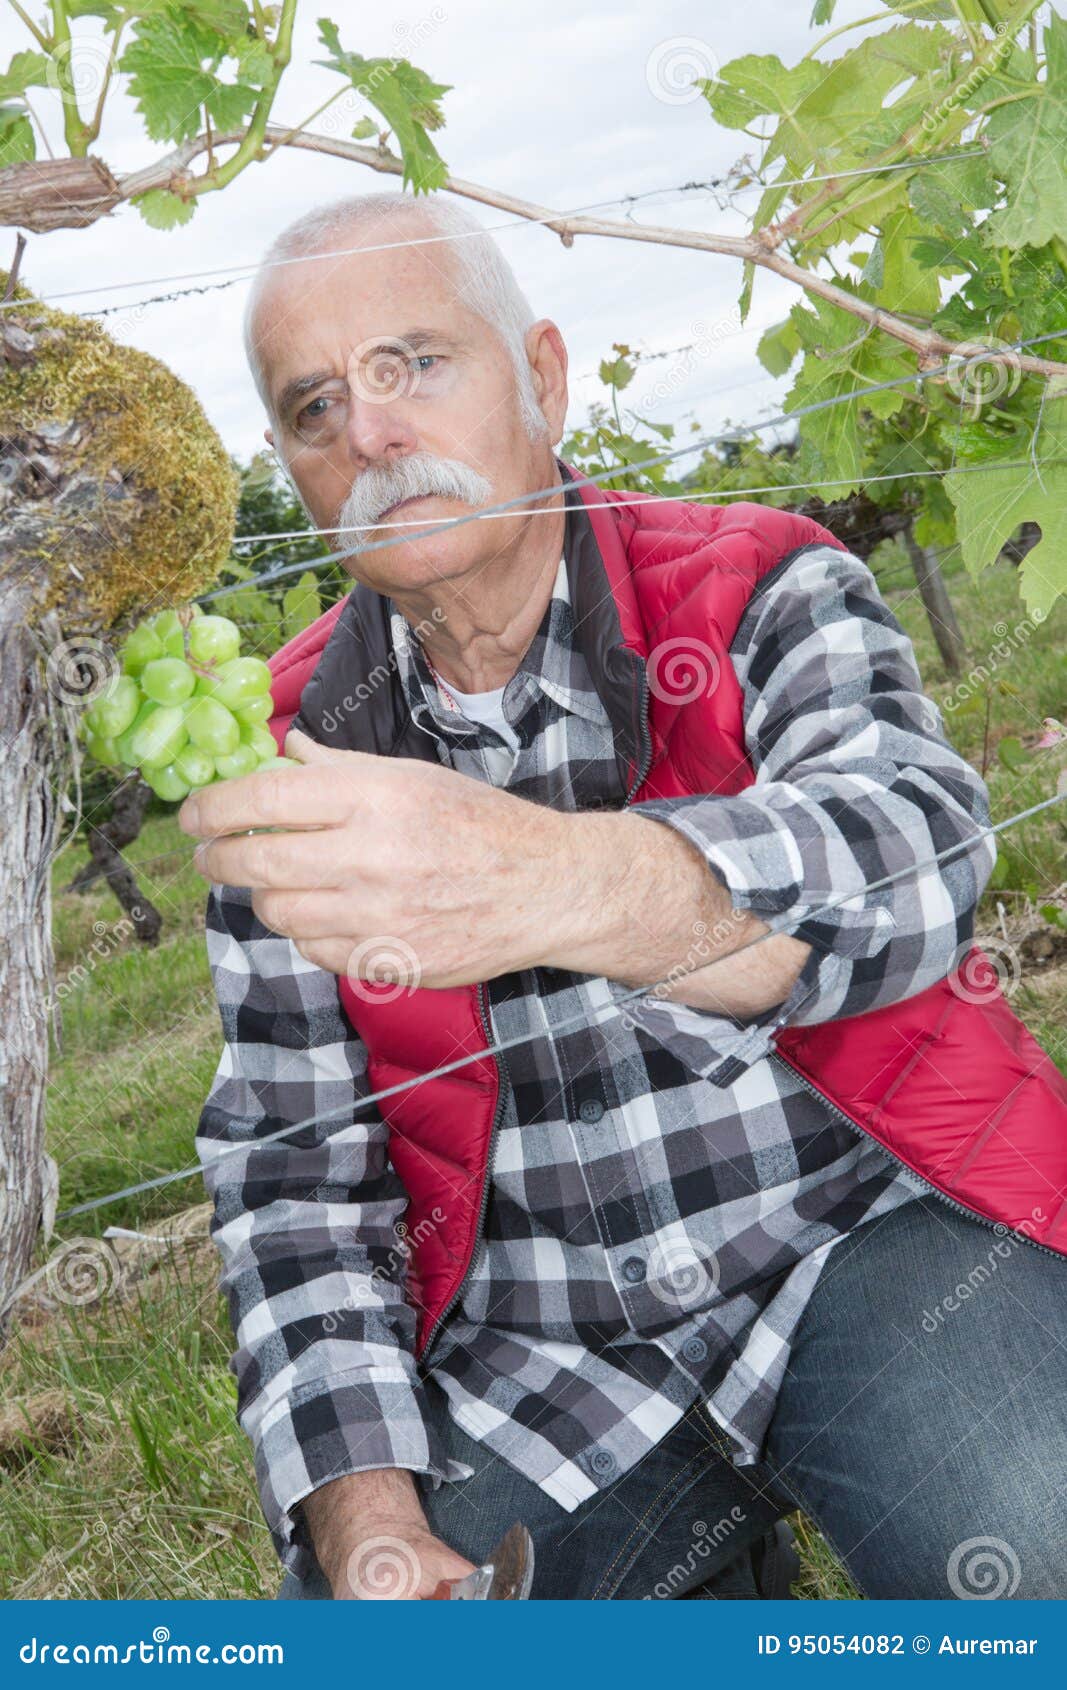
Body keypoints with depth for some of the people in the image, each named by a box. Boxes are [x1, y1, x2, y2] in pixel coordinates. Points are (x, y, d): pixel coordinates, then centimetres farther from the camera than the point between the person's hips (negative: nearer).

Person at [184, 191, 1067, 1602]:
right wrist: (364, 1515, -11)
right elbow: (297, 1172, 3)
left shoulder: (763, 590, -4)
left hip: (867, 1230, -2)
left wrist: (550, 881, -46)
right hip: (534, 1356, 3)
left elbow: (909, 848, -26)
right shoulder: (289, 756, 2)